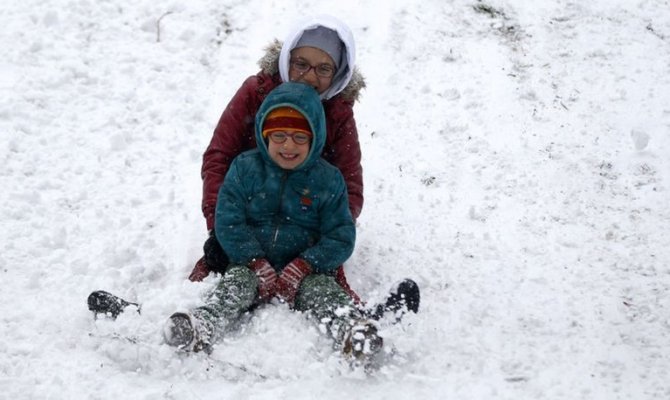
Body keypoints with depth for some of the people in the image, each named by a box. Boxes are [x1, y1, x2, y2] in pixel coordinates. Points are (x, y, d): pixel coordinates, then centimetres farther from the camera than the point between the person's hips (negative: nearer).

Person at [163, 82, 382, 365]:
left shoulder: (328, 179, 2)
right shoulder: (245, 167, 3)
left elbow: (340, 238, -2)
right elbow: (227, 222, -4)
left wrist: (300, 268, -17)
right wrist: (258, 265, -16)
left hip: (306, 270, 0)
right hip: (251, 263, 1)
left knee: (321, 288, -29)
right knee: (237, 280, -29)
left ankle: (352, 332, -56)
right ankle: (200, 330, -54)